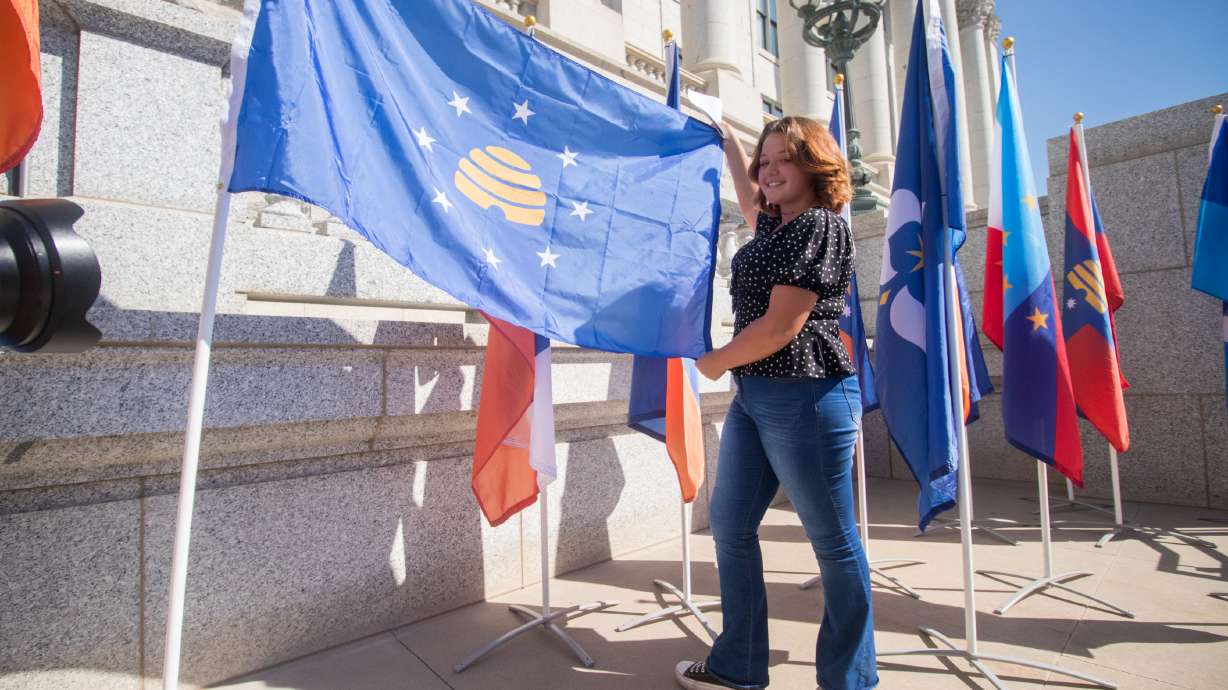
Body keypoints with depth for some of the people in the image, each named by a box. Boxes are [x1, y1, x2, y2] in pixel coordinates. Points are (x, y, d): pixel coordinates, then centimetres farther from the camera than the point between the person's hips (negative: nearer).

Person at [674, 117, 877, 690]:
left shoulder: (821, 226, -10)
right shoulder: (774, 224, 17)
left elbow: (783, 325, -17)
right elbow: (751, 199, 43)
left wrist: (716, 361, -4)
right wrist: (729, 144, 51)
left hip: (806, 397, -10)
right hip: (753, 395, 10)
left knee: (834, 544, 4)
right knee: (729, 525, 11)